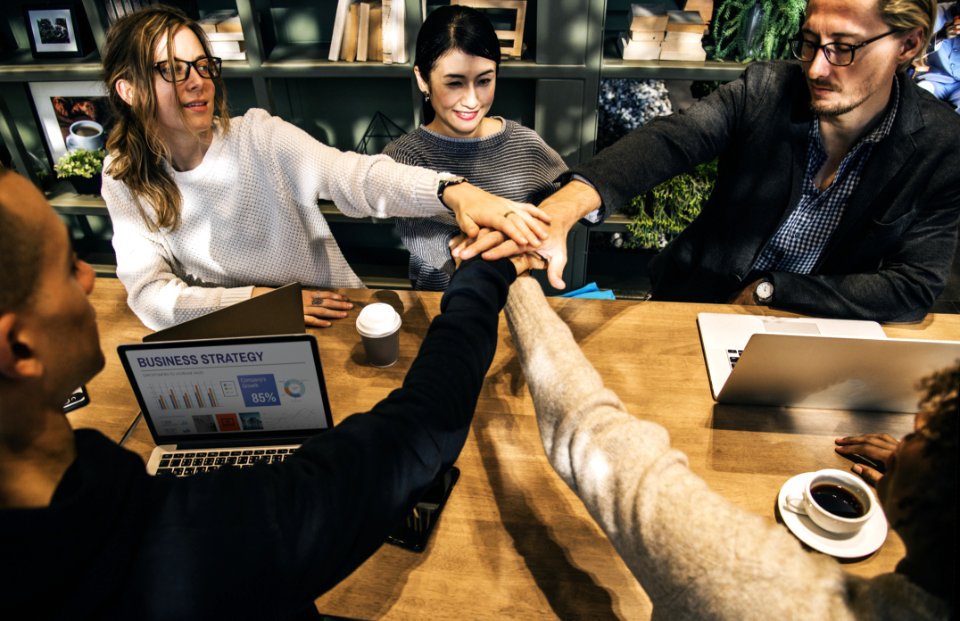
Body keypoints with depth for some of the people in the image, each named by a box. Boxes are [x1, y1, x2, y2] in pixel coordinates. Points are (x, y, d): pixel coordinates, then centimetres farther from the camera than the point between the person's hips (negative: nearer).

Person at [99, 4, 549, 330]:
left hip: (335, 321, -2)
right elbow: (148, 294, -9)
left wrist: (453, 192, -47)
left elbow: (352, 176, -29)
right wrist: (258, 300, -21)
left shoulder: (258, 137, -11)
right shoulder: (124, 178, -3)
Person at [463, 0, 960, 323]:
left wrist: (768, 289, -17)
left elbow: (914, 288, -12)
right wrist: (560, 209, -49)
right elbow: (668, 140, -30)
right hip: (696, 302, 0)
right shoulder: (765, 89, -12)